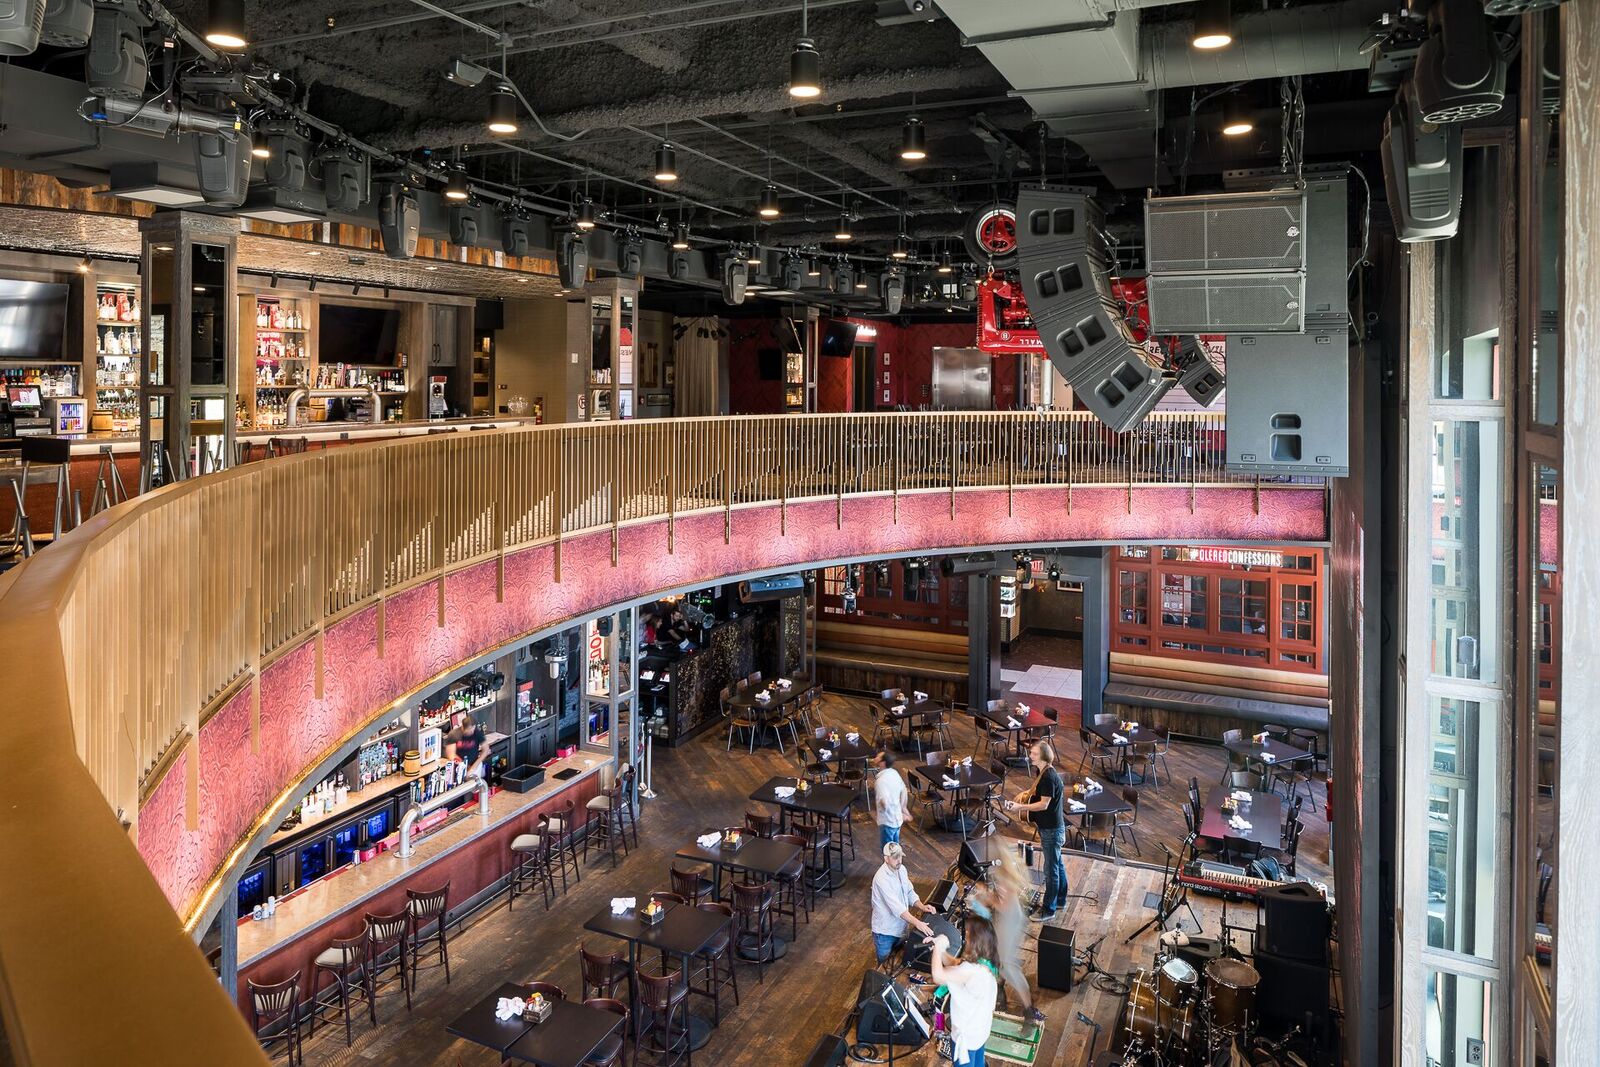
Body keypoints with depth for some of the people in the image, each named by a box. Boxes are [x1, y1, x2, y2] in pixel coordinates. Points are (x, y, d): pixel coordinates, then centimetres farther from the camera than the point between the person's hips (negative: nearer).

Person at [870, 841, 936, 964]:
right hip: (885, 931, -7)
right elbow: (896, 906, -36)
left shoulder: (901, 869, -3)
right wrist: (917, 923, -42)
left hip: (899, 927, 7)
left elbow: (909, 892, 8)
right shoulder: (882, 878, -30)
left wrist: (922, 907, -10)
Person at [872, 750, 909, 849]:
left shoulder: (881, 780, -25)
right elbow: (903, 791, 15)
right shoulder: (894, 773, 2)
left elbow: (884, 803, -33)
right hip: (897, 819, 8)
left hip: (887, 821, -8)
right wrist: (902, 810, 23)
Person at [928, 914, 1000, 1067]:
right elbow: (954, 964, 7)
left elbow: (939, 976, -33)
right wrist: (940, 948, -8)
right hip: (980, 1029, 8)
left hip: (967, 1034, -8)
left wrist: (938, 947, -23)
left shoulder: (971, 970, -36)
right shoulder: (985, 962, -5)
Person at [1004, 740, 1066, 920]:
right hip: (1050, 826, 10)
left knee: (1051, 869, 2)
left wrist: (1020, 807, -24)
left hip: (1051, 830, -10)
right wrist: (1027, 793, 5)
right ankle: (1060, 900, 37)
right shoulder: (1042, 772, 4)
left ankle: (1048, 910, 12)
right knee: (1058, 864, 22)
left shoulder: (1049, 777, -26)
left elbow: (1044, 804, -25)